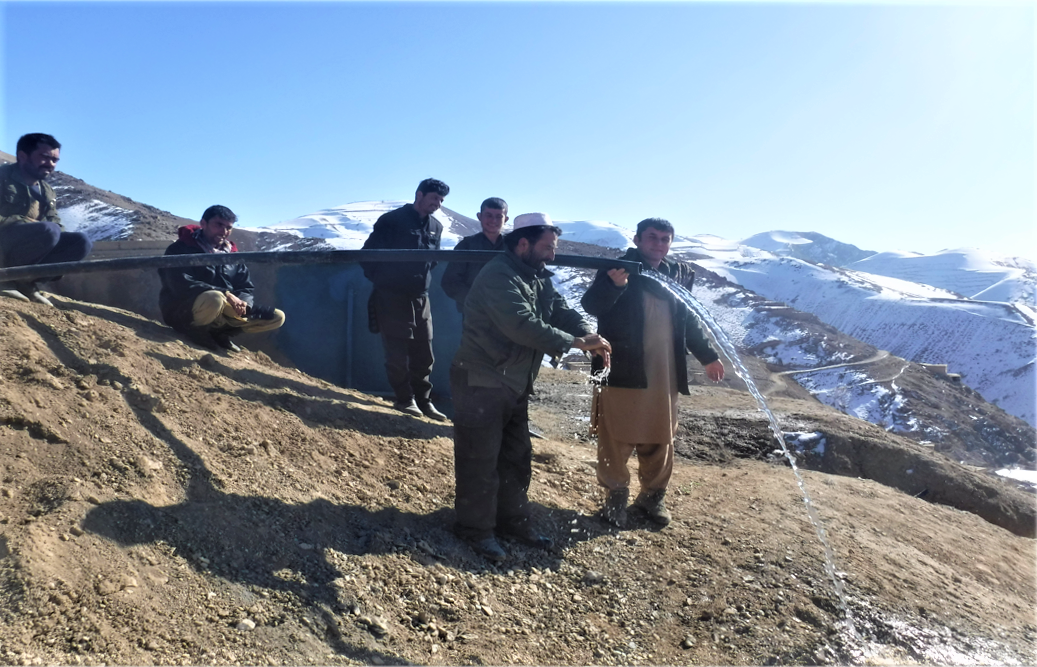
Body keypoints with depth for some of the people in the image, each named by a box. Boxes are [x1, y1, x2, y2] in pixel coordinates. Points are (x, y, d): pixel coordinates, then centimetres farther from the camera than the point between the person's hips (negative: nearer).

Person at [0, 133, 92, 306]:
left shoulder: (47, 191, 16)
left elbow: (56, 224, 12)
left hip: (23, 252, 7)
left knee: (81, 242, -11)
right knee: (49, 230, -32)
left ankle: (25, 280, -11)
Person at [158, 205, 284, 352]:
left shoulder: (232, 256, 14)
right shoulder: (182, 249, -6)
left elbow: (247, 289, 11)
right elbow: (181, 285, -20)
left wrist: (242, 302, -15)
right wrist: (225, 294, -28)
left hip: (223, 313, 7)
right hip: (182, 311, -7)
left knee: (277, 317, -2)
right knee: (214, 299, -41)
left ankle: (219, 333, -5)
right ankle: (197, 333, -12)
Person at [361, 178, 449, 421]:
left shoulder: (436, 227, 10)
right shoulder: (392, 220, -8)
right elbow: (368, 253, -5)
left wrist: (424, 280, 13)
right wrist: (379, 279, -3)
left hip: (420, 299, 6)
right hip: (391, 298, -5)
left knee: (424, 353, 6)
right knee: (397, 353, -1)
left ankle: (423, 399, 17)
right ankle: (405, 399, 11)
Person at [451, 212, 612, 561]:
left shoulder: (539, 278, 10)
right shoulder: (498, 276, -22)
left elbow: (563, 311, 5)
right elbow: (523, 325, -32)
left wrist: (589, 335, -17)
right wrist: (575, 342, -27)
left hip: (516, 385, 10)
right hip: (481, 384, -10)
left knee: (517, 456, 18)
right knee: (480, 460, 2)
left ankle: (513, 520, 32)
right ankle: (475, 529, 16)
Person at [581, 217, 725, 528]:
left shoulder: (680, 275, 10)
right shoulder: (616, 269, -5)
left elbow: (690, 322, 21)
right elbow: (591, 306, -18)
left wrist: (708, 356, 25)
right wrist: (613, 285, -37)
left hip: (664, 376, 5)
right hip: (622, 373, -4)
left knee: (660, 441, 13)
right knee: (617, 439, 3)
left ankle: (653, 496, 29)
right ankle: (616, 496, 19)